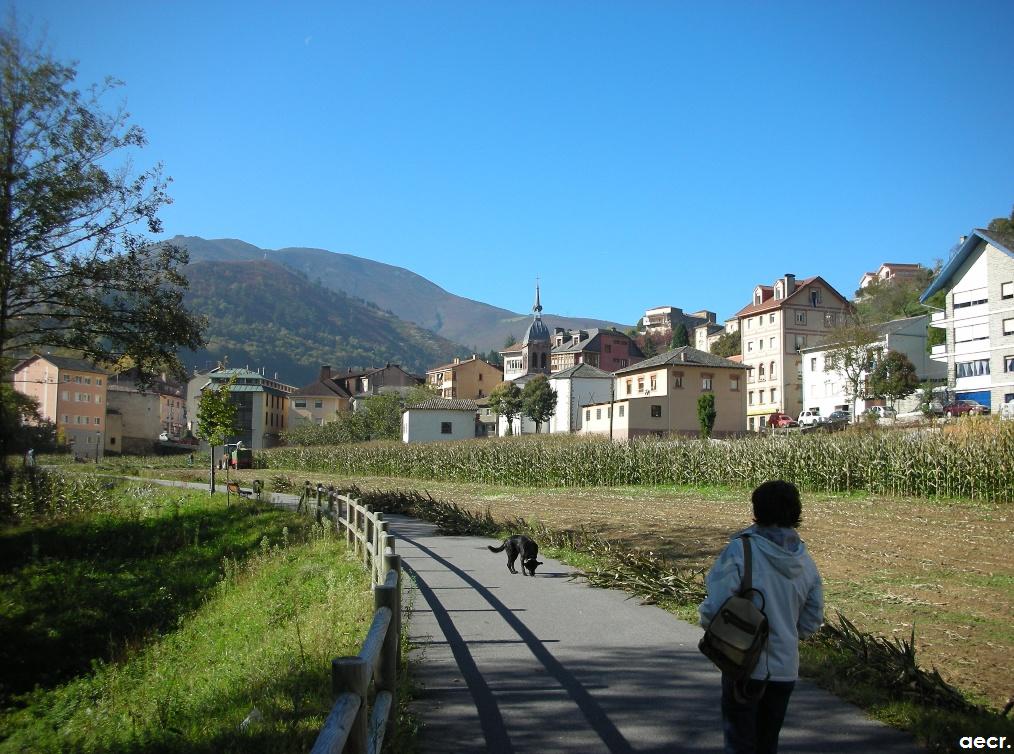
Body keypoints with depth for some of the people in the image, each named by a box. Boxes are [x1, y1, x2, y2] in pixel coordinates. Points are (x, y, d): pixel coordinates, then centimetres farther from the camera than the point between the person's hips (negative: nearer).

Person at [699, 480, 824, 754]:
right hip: (785, 668, 5)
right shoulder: (805, 561, 1)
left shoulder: (741, 549, -17)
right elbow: (812, 620, 8)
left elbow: (715, 606, -20)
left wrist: (707, 621, 1)